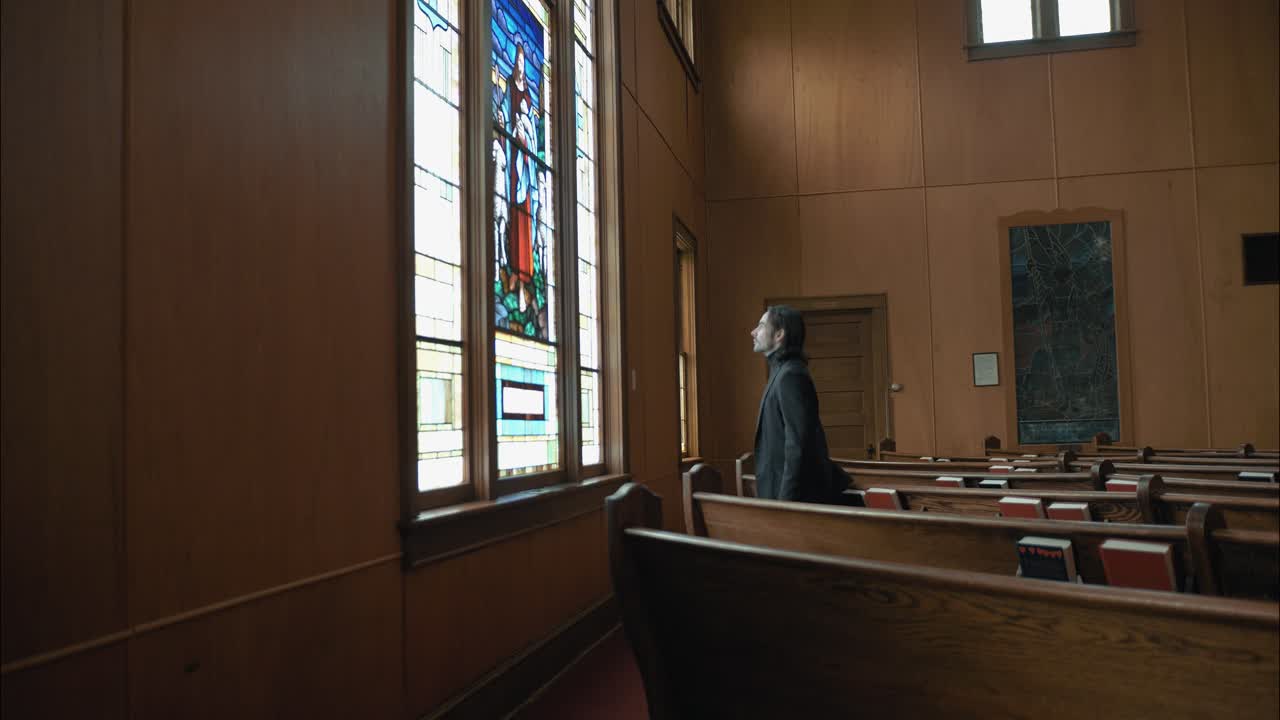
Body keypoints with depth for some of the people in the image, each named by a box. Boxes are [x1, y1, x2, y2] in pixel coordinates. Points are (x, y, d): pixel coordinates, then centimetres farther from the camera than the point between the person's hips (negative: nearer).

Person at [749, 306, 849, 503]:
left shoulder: (790, 376, -17)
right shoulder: (784, 372, 14)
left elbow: (798, 445, -22)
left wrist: (786, 501, -23)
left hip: (795, 494, -9)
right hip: (785, 489, 9)